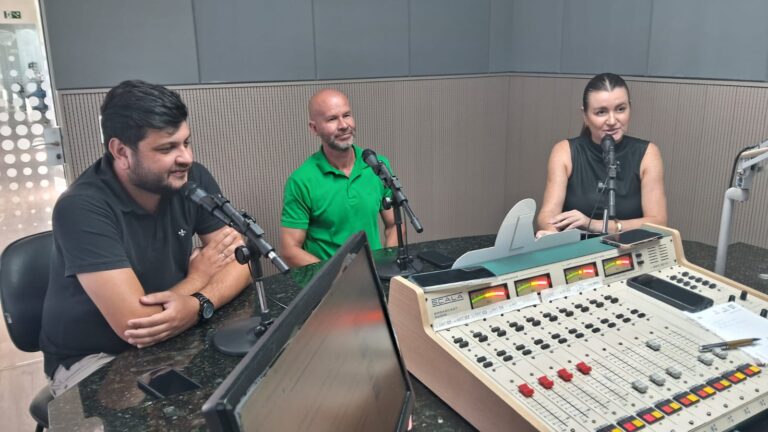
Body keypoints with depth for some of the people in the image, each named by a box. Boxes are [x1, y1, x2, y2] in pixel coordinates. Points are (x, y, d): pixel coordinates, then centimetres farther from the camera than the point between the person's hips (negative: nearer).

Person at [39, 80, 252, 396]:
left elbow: (240, 260, -8)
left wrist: (198, 304, -29)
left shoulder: (192, 178, -9)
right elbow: (133, 322, -30)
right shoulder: (82, 208, -26)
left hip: (172, 337, 6)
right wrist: (197, 277, -14)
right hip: (92, 359, -5)